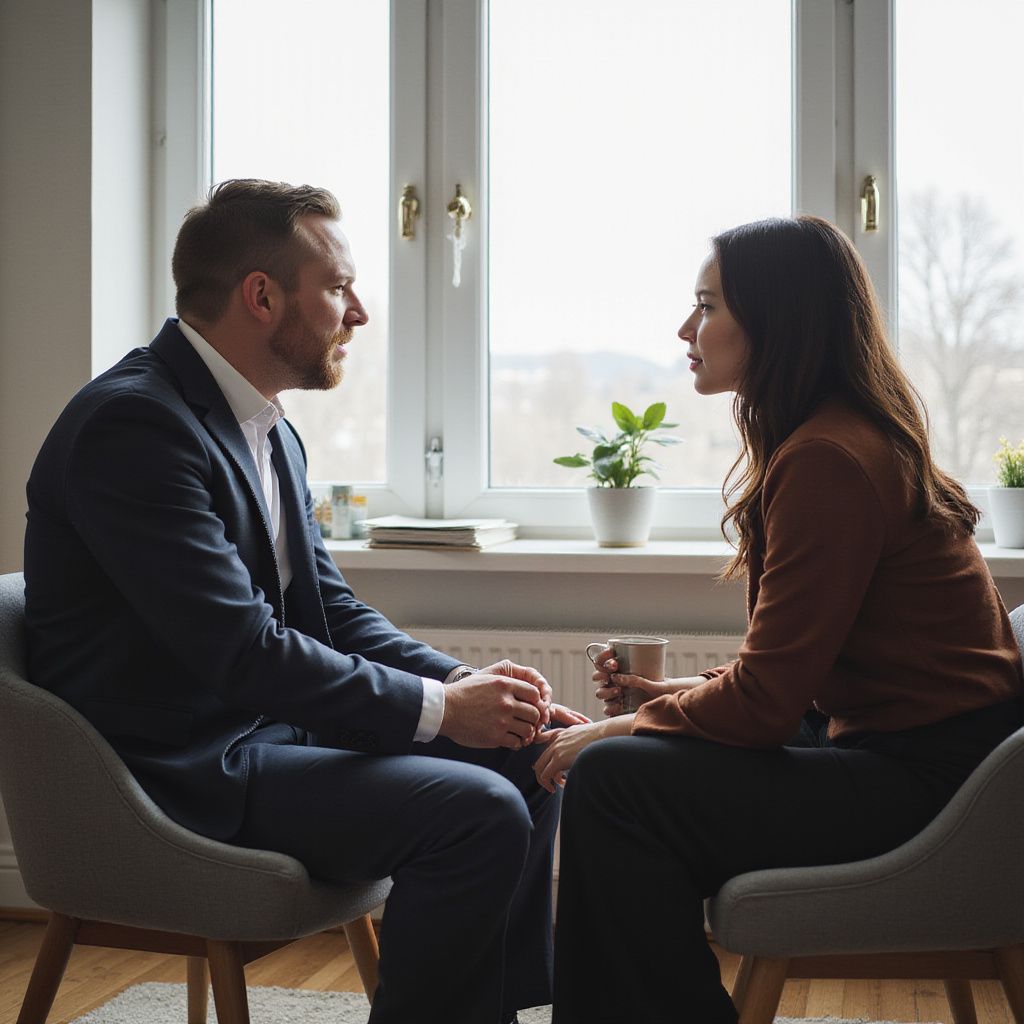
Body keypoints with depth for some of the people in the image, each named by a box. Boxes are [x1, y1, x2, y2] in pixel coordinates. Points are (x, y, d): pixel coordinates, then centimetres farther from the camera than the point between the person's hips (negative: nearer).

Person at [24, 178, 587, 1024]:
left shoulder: (270, 431, 11)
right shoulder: (133, 423, -19)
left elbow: (331, 609, 13)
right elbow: (239, 649, -25)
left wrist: (468, 684, -4)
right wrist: (439, 707, -19)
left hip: (265, 726, 10)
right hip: (177, 772, -10)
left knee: (527, 761, 7)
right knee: (477, 814, -22)